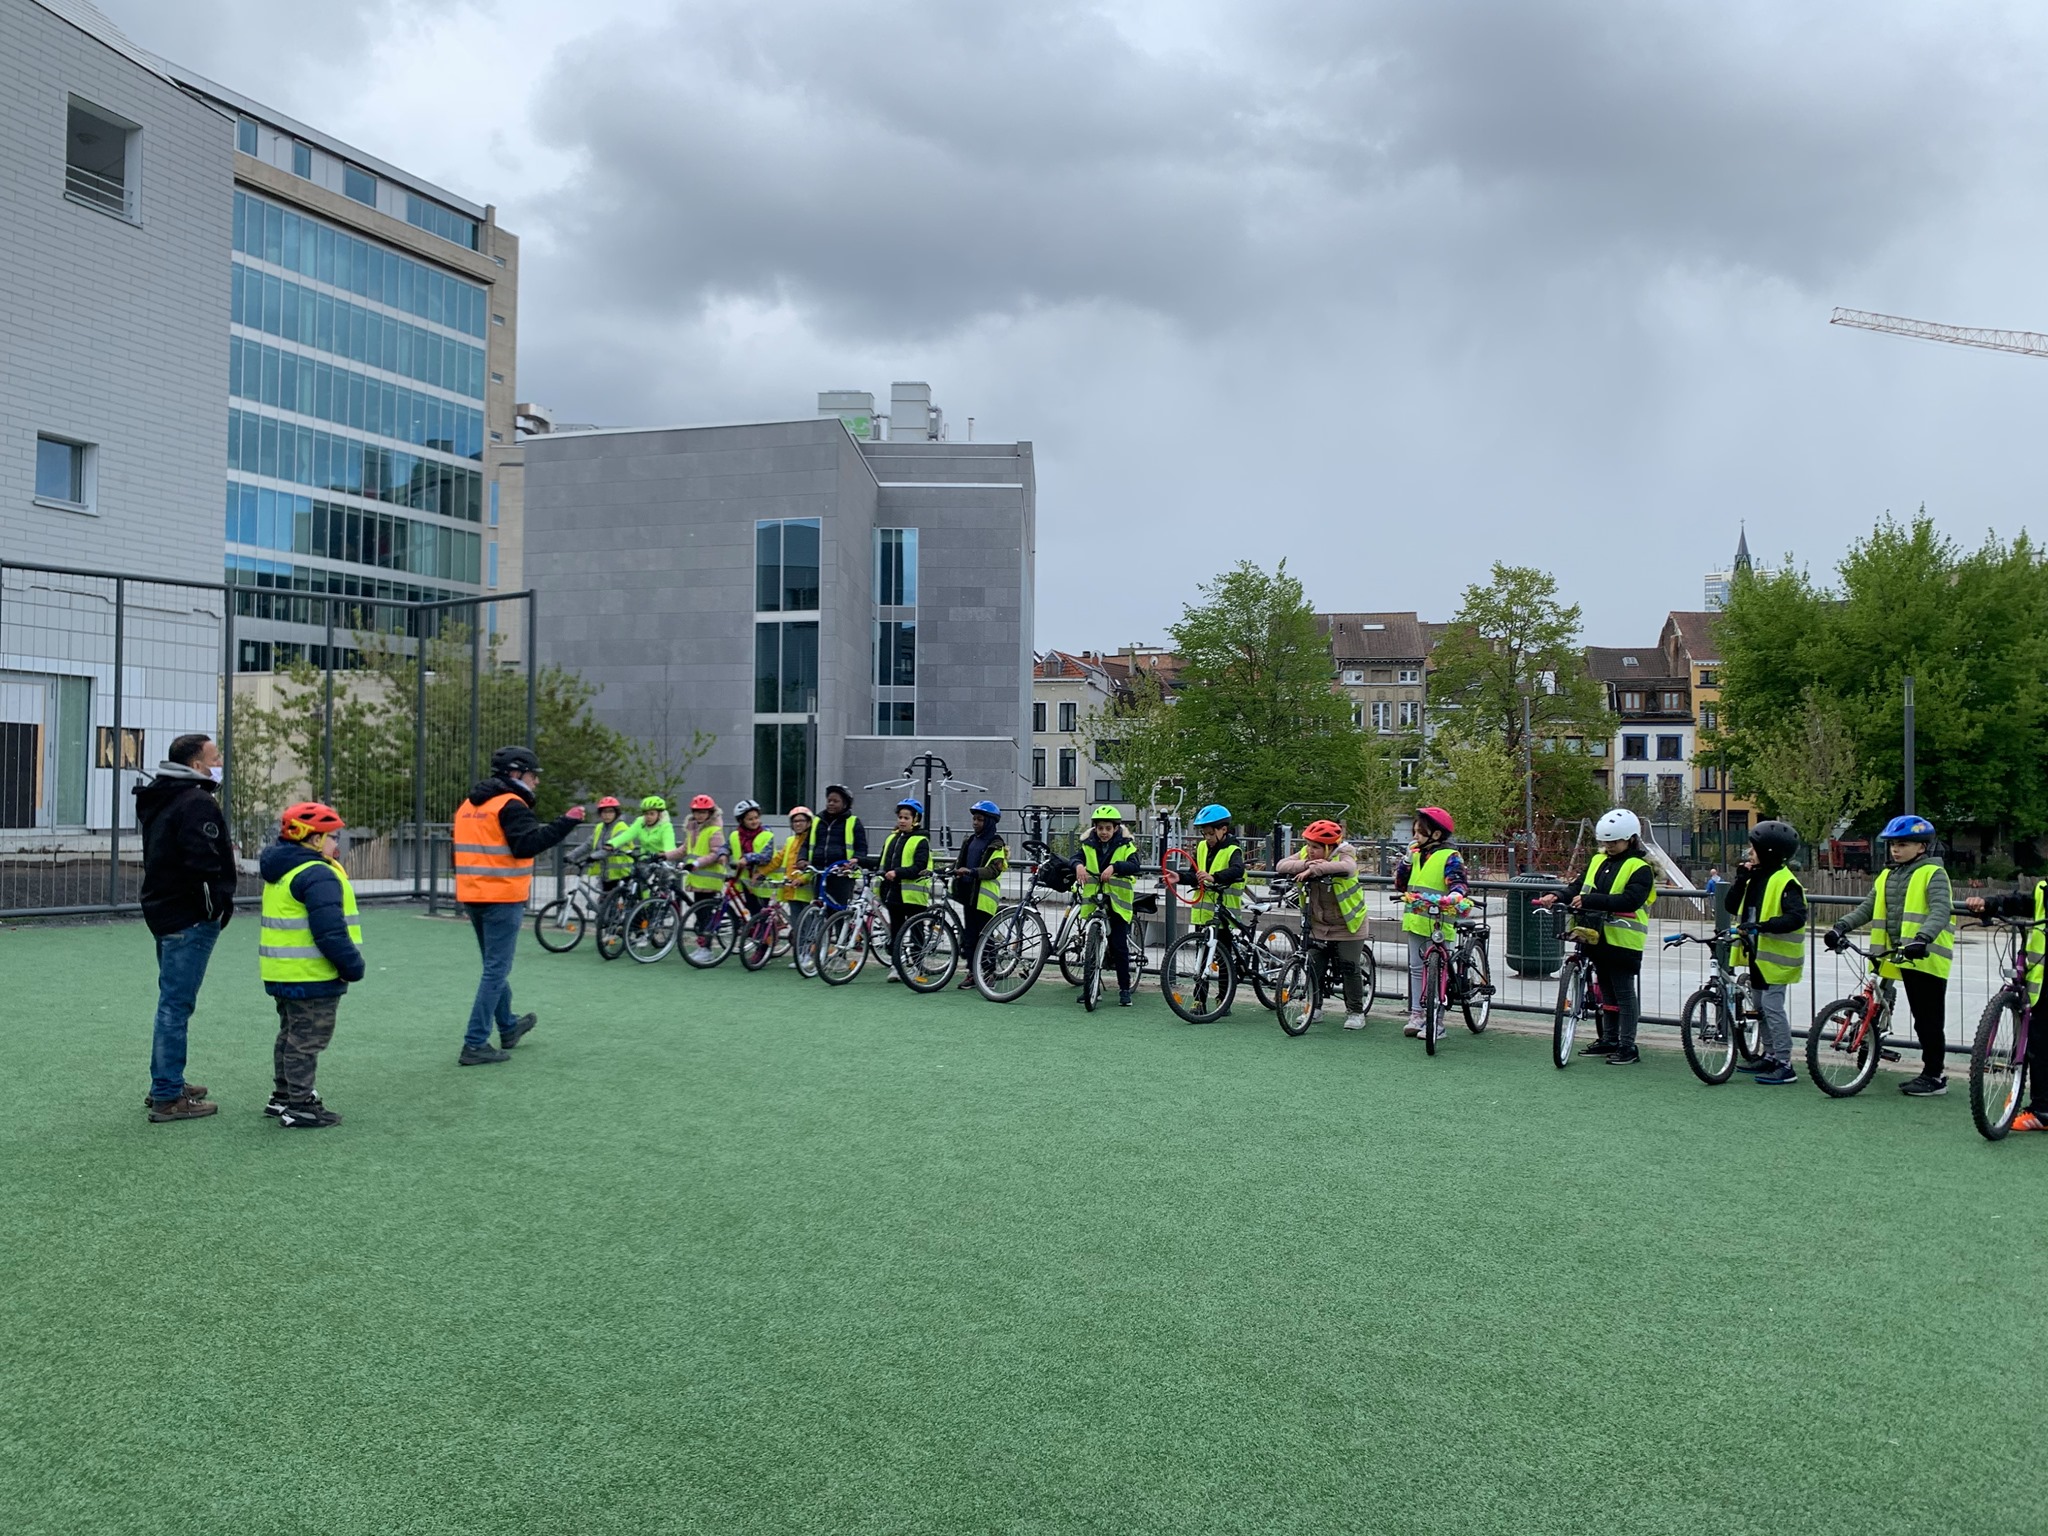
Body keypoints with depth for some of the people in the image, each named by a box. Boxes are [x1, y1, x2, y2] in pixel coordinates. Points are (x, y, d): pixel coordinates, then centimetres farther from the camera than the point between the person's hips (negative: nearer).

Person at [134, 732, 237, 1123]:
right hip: (190, 918, -10)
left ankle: (166, 1084, 28)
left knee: (173, 1002, 19)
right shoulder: (198, 804, -17)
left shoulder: (159, 800, 16)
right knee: (177, 1004, -6)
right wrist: (221, 900, -13)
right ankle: (167, 1098, -1)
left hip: (165, 912, 10)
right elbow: (203, 864, -25)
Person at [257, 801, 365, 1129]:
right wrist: (353, 966, -17)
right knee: (307, 1040, -2)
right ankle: (300, 1107, 4)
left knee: (291, 1035, 21)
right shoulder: (318, 875, -20)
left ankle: (283, 1095, 32)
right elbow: (329, 932, -26)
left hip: (282, 974, 10)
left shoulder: (280, 871, 14)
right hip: (311, 977, -10)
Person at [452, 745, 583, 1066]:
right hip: (502, 898, -9)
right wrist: (565, 822, -26)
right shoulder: (511, 805, -13)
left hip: (473, 895, 9)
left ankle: (508, 1027, 37)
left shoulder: (469, 805, 15)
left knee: (494, 965, 22)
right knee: (496, 970, -4)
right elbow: (526, 845, -26)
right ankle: (475, 1045, -6)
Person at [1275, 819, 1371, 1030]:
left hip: (1347, 924, -4)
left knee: (1349, 969, -1)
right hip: (1318, 924, 5)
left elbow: (1348, 867, -43)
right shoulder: (1306, 854, -3)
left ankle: (1355, 1012, 14)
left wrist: (1313, 869, -47)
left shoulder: (1344, 853, -18)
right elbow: (1281, 866, -15)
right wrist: (1304, 865, -32)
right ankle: (1314, 1007, 21)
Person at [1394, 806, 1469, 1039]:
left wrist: (1455, 895, -38)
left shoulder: (1449, 857, -7)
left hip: (1436, 923, -7)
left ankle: (1436, 1022, 3)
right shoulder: (1416, 855, 14)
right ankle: (1416, 1014, 18)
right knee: (1416, 968, 12)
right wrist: (1406, 862, 2)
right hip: (1414, 921, 7)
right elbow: (1401, 885, 14)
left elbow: (1457, 881, -17)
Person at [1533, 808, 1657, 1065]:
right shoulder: (1597, 861, 12)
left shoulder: (1640, 868, -9)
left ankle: (1628, 1046, 7)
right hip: (1599, 937, 7)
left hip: (1623, 940, -7)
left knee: (1624, 993, 0)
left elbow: (1630, 900, -23)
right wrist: (1558, 897, -14)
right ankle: (1608, 1040, 26)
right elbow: (1578, 887, 7)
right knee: (1606, 992, 16)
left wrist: (1591, 900, -32)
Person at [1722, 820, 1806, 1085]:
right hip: (1756, 953, 9)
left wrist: (1764, 926, -33)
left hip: (1775, 955, -9)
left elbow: (1797, 917, -25)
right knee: (1761, 1007, 15)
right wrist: (1740, 878, -2)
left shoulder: (1785, 882, -15)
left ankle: (1785, 1065, -5)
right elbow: (1732, 907, 9)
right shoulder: (1755, 877, 12)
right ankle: (1770, 1056, 26)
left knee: (1772, 1006, -10)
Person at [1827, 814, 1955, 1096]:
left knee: (1930, 1020, -1)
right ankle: (1930, 1072, 22)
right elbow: (1867, 909, 11)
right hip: (1904, 958, 7)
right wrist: (1841, 926, -5)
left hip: (1927, 957, -7)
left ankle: (1935, 1076, 6)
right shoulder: (1887, 876, 14)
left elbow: (1940, 911, -21)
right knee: (1921, 1020, 14)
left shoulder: (1933, 874, -7)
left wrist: (1923, 939, -37)